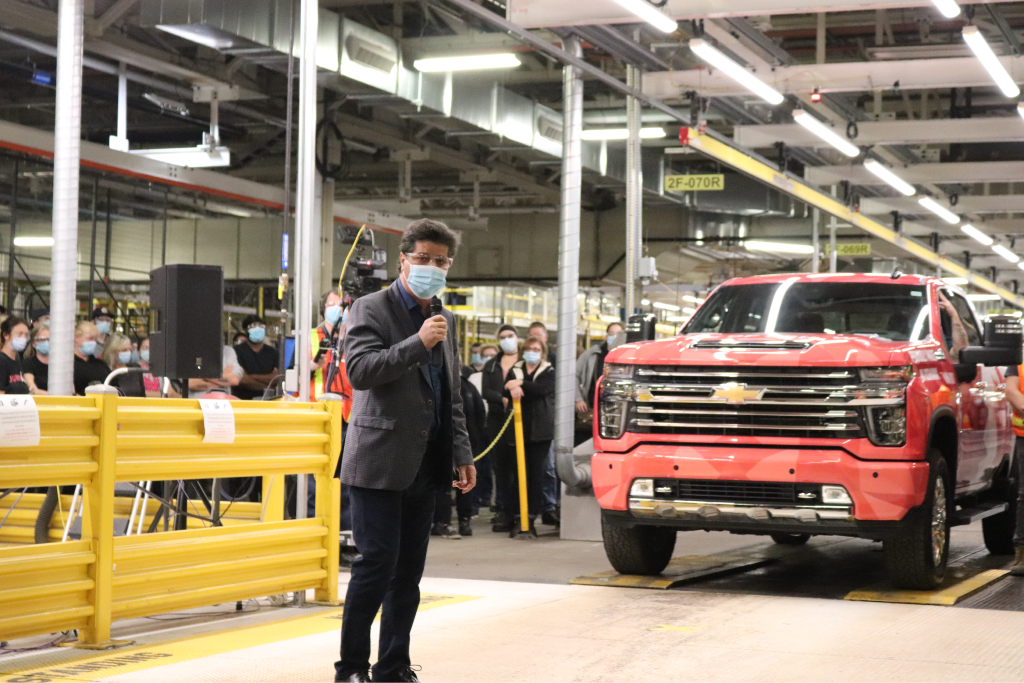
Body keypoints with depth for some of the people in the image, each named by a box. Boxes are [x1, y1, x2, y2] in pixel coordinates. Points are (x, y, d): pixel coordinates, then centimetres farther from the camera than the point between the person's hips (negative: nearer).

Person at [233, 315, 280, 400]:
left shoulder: (272, 352, 13)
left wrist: (254, 377, -7)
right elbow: (242, 380, -9)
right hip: (244, 399, -3)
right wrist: (265, 388, -5)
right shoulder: (237, 351, 0)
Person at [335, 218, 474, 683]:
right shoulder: (371, 309, -3)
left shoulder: (445, 321, 17)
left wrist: (462, 454, 15)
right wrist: (417, 343, -22)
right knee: (378, 562, -8)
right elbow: (359, 370, -17)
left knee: (409, 571, 8)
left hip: (424, 466, 7)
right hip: (380, 462, -6)